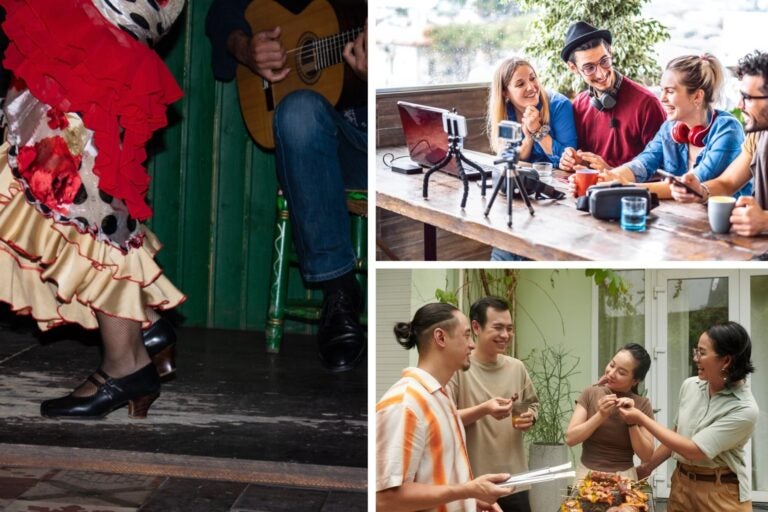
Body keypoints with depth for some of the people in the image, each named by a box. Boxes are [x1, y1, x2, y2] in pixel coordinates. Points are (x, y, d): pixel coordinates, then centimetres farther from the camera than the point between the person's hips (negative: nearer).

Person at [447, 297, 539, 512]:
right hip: (472, 484, -5)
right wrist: (483, 410, -24)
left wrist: (530, 418, -1)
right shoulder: (458, 367, -9)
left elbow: (532, 404, 22)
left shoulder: (517, 367, 9)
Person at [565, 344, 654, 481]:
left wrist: (632, 421, -14)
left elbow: (647, 456, -4)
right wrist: (601, 416, -15)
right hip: (587, 474, 0)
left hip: (624, 477, 0)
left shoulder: (642, 405, -1)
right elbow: (570, 438, -6)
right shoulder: (590, 394, 0)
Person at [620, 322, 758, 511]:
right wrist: (647, 467, 14)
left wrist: (642, 419, -19)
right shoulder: (690, 386, -2)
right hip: (681, 482, 5)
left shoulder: (744, 409, -21)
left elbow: (693, 451, -23)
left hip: (720, 492, -5)